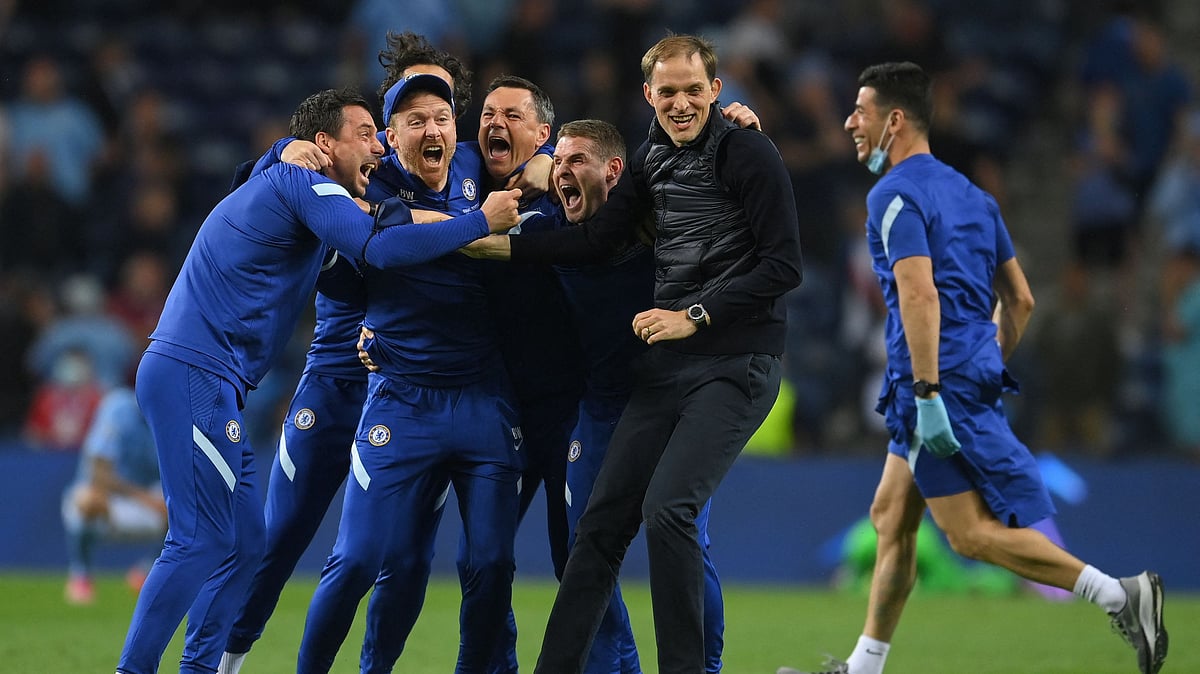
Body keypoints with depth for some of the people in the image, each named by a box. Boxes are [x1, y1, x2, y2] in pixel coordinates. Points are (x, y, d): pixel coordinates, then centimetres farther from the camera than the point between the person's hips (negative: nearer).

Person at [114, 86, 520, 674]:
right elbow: (378, 250, -19)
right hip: (194, 375, -10)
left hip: (198, 382, 10)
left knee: (244, 545, 10)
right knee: (200, 541, -13)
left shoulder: (307, 200, 24)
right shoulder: (303, 183, -7)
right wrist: (481, 222, -15)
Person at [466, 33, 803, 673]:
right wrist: (486, 242, 6)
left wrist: (693, 317, -15)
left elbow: (782, 267, -13)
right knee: (604, 517, 6)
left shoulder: (747, 154, -10)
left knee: (666, 509, -21)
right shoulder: (654, 157, 11)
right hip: (666, 366, 7)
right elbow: (597, 240, 12)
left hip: (734, 364, -7)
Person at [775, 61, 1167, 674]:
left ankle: (1120, 596, -15)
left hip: (939, 385, -9)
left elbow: (920, 295, -23)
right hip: (977, 373, 9)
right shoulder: (968, 193, 16)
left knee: (972, 534, -7)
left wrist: (928, 393, -26)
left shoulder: (894, 195, -11)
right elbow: (1020, 299, 17)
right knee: (890, 520, 14)